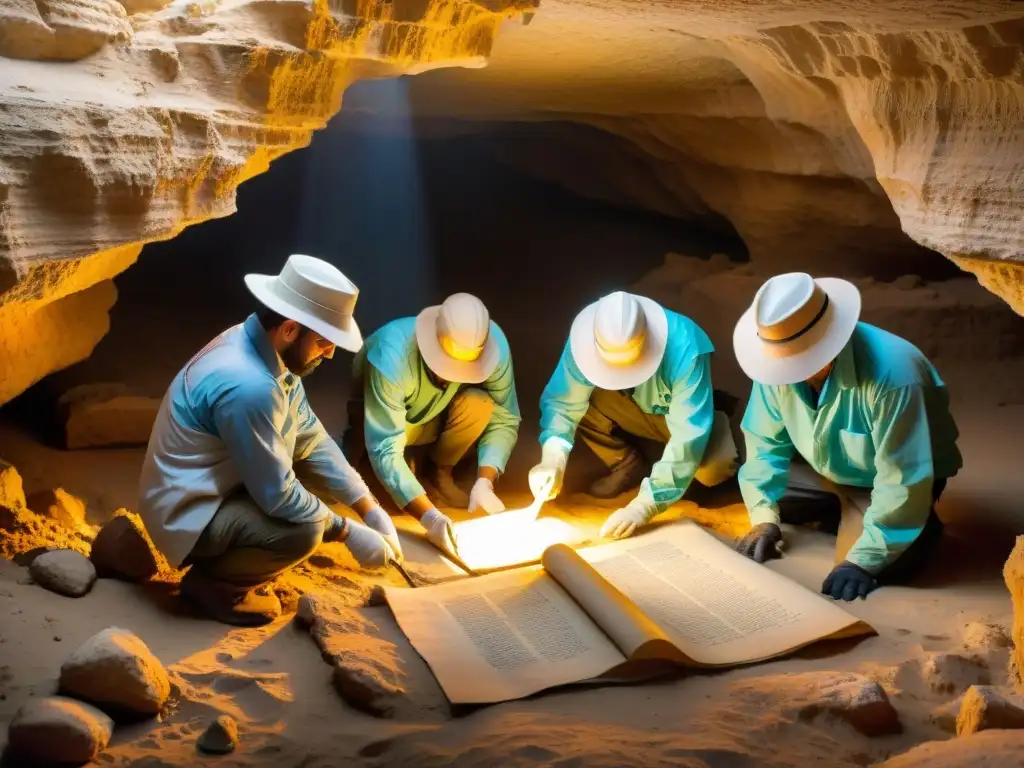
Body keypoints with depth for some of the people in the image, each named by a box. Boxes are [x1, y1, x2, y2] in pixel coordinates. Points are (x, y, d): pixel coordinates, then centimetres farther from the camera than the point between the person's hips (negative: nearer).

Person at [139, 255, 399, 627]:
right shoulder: (247, 386, -33)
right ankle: (211, 581, 0)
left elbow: (311, 438, 3)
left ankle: (227, 557, 13)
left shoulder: (264, 349, -4)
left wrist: (371, 509, -1)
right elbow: (278, 495, -26)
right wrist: (349, 533, -14)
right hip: (187, 511, -10)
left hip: (215, 486, 10)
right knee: (302, 531, -28)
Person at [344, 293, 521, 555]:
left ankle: (442, 474, -2)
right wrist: (429, 516, -52)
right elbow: (385, 450, -43)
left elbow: (504, 420, -22)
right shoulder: (393, 355, -41)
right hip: (377, 416, -2)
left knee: (479, 405, -29)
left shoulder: (494, 345, -31)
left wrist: (484, 483, -36)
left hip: (432, 418, 2)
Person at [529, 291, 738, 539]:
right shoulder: (586, 340, -28)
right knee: (579, 397, -25)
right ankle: (628, 465, 0)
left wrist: (644, 505, -45)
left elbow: (689, 437, -39)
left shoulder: (684, 348, -38)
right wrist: (553, 459, -39)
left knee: (715, 469, -33)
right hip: (639, 410, 3)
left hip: (684, 417, -3)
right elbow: (563, 401, -20)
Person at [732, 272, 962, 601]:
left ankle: (921, 525, 9)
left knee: (880, 568, -23)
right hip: (827, 467, 6)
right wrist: (764, 518, -16)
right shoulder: (778, 361, -22)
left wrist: (863, 561, -33)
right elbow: (765, 442, -8)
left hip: (889, 478, -6)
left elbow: (902, 480, -34)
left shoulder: (892, 374, -40)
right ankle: (843, 511, 15)